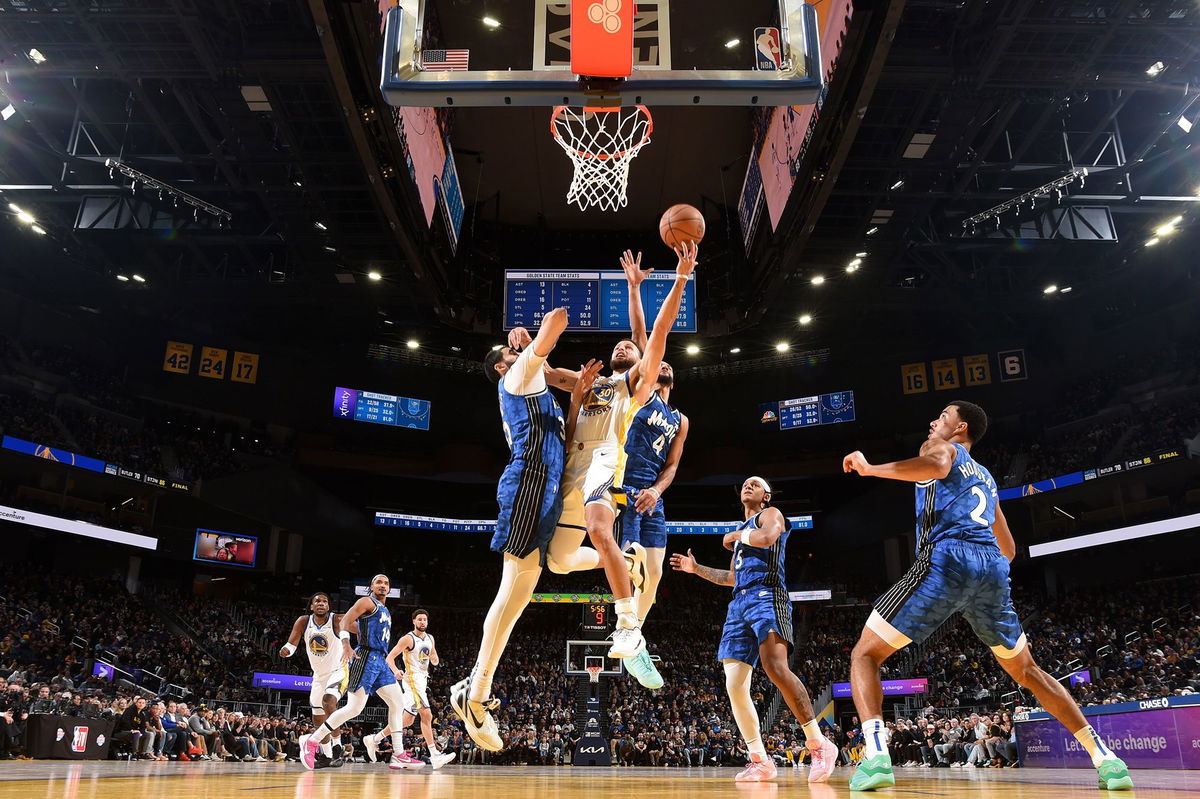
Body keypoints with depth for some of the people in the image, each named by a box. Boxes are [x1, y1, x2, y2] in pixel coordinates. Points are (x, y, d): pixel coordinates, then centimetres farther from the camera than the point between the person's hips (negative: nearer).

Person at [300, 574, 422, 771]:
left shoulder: (385, 610, 23)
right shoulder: (367, 602, -2)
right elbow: (345, 621, -14)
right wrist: (346, 645, -28)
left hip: (380, 661, 9)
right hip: (366, 658, -9)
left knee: (398, 704, 4)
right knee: (354, 708, -13)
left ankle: (399, 756, 6)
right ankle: (311, 742, -1)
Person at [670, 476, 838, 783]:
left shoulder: (770, 514, 9)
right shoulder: (742, 530, 32)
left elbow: (767, 537, -16)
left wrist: (735, 536, 1)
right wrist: (696, 568, 31)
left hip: (766, 597, -8)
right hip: (739, 605, 8)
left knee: (776, 667, -29)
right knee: (734, 685, -2)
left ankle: (819, 745, -23)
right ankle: (760, 760, 3)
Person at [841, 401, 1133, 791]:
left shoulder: (939, 448, 14)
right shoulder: (985, 477, 34)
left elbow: (935, 466, -14)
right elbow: (1008, 549, 37)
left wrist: (870, 468, -8)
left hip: (945, 561, -6)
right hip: (992, 569, 7)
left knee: (864, 655, -1)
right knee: (1026, 671, 27)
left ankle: (875, 755, -22)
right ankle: (1105, 758, 20)